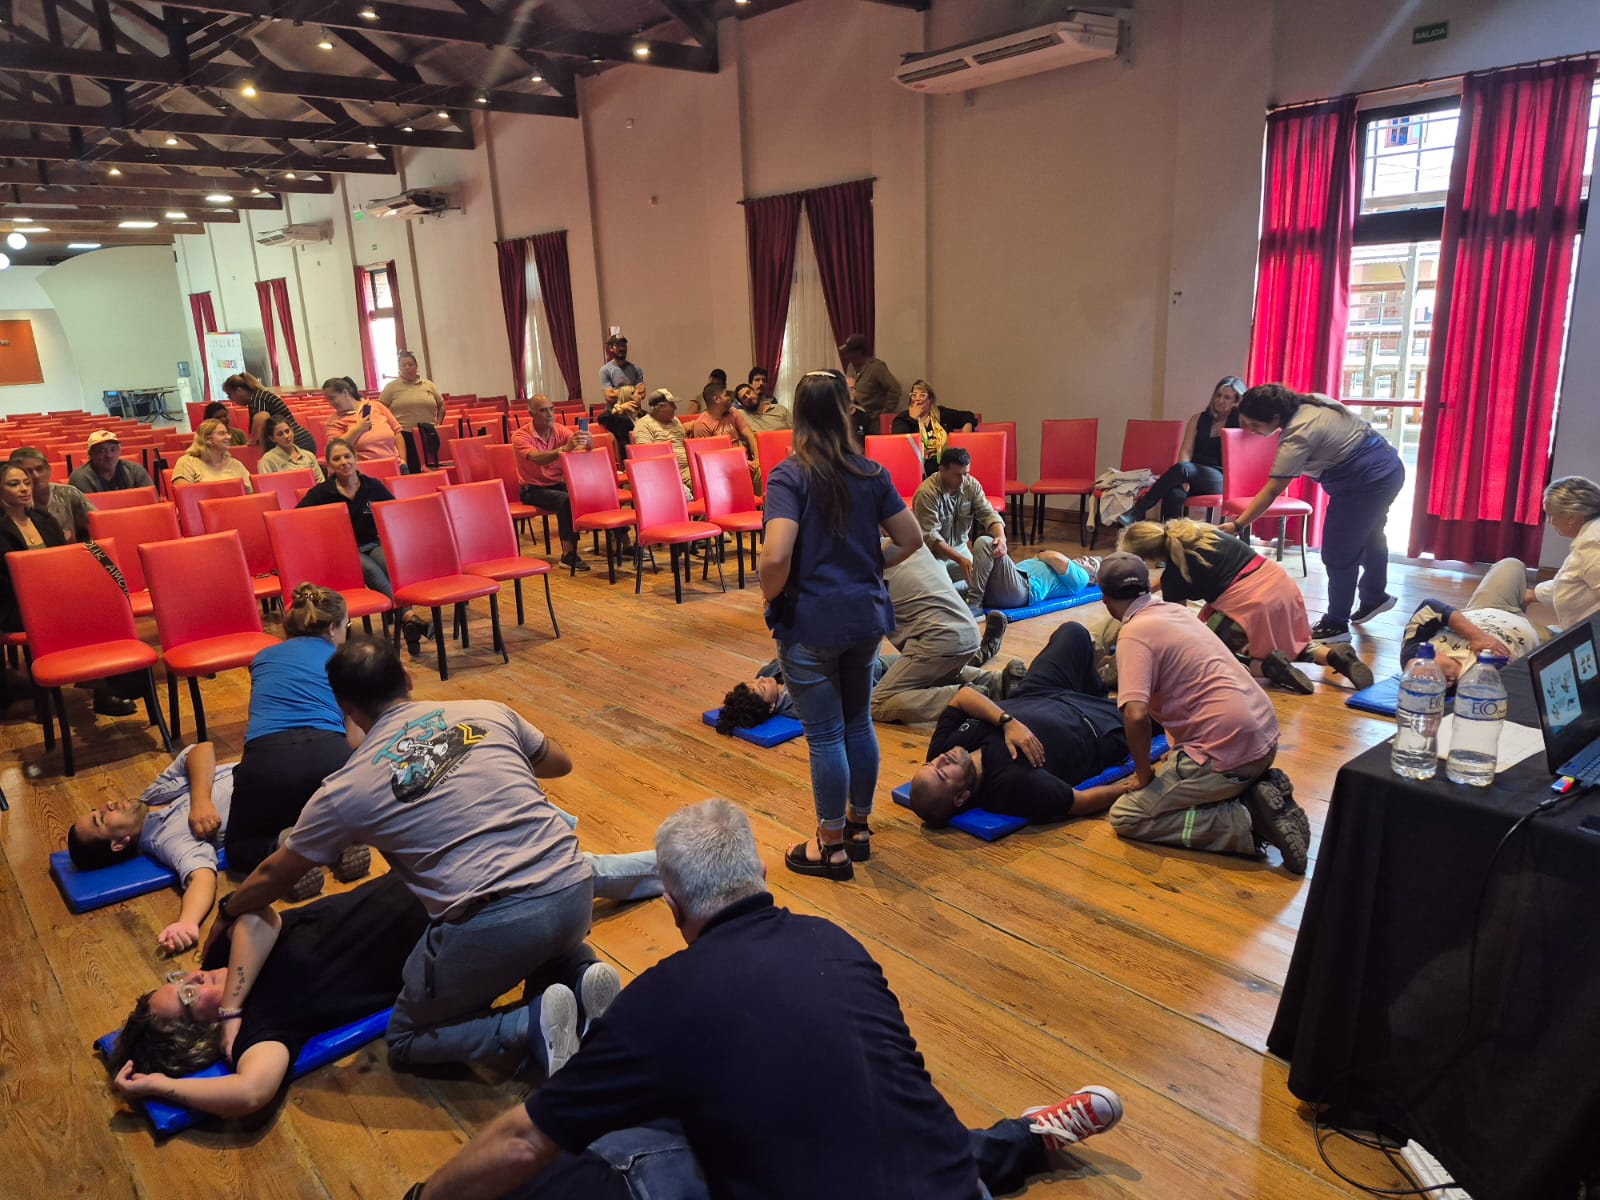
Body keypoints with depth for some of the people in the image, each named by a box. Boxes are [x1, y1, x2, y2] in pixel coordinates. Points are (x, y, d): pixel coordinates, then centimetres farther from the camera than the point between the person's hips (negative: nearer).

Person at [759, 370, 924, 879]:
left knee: (825, 736, 5)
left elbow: (776, 556, -25)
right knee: (858, 723, 19)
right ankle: (859, 827, 33)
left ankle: (832, 845, 19)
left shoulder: (788, 476, -14)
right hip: (866, 616, 5)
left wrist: (770, 596, -7)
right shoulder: (872, 473, 1)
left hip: (811, 623, -5)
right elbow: (911, 540, 5)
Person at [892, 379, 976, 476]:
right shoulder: (903, 418, 9)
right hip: (918, 467, -3)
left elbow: (968, 417, 23)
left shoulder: (941, 413, 17)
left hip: (944, 465, 3)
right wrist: (912, 418, -1)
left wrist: (965, 438, 4)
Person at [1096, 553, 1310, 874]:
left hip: (1228, 749, -9)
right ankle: (1259, 791, 8)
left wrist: (1143, 773, -6)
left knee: (1125, 817, 1)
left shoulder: (1134, 633, -12)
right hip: (1263, 735, 9)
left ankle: (1246, 822, -8)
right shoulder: (1176, 610, 15)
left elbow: (1136, 715, -24)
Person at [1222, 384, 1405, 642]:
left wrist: (1237, 525, -25)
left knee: (1338, 553, -3)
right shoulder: (1308, 402, -1)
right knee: (1368, 536, 28)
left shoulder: (1298, 436, -27)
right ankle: (1374, 597, 49)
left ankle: (1336, 625, 8)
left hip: (1366, 482, -11)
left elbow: (1271, 492, -26)